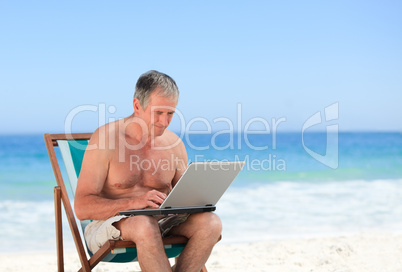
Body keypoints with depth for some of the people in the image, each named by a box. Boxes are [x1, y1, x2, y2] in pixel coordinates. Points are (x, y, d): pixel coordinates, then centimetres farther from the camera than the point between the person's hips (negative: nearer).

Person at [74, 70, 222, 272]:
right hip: (110, 223, -4)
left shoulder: (174, 144, 6)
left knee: (211, 222, -23)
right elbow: (82, 208, -14)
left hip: (160, 221, 5)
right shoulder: (105, 138, -9)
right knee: (145, 225, -39)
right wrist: (132, 202, -29)